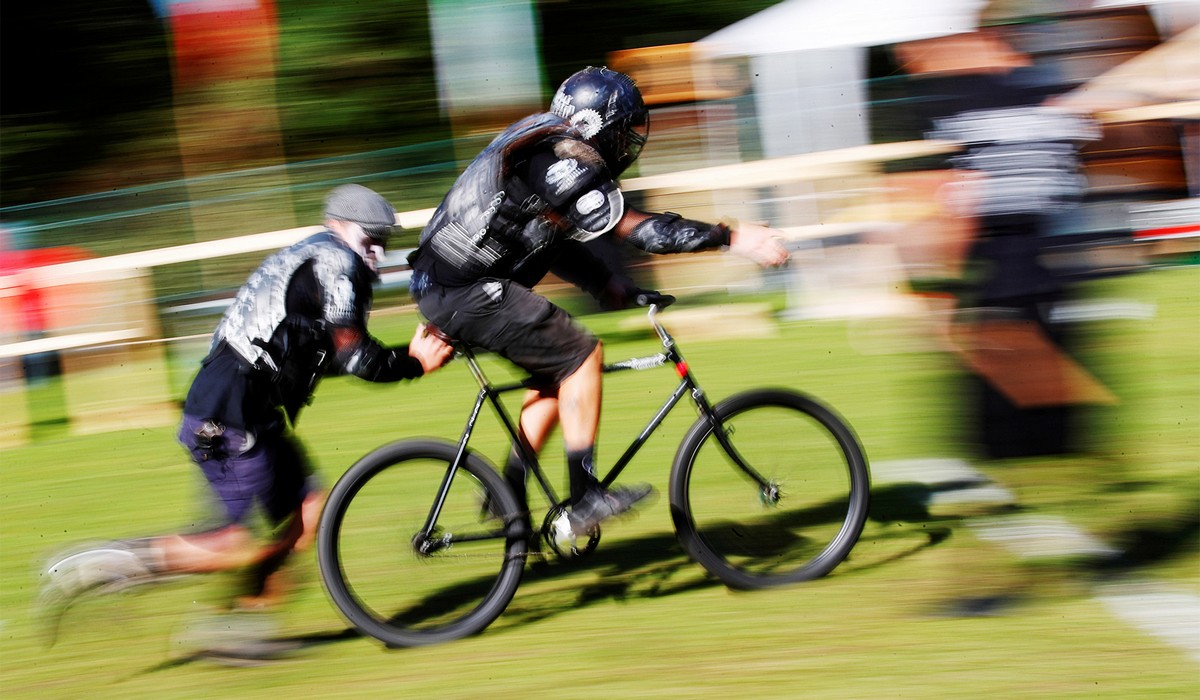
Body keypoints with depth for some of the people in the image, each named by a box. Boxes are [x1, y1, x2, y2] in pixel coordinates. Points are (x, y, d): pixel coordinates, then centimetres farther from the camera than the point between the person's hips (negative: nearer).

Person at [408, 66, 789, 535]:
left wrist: (617, 289, 15)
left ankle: (508, 494, 18)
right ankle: (585, 499, -10)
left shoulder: (549, 149, 15)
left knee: (558, 372, 15)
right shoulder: (561, 162, -17)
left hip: (449, 285, 10)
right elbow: (633, 229, -22)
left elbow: (560, 245, 21)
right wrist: (730, 237, -21)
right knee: (581, 354, -11)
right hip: (464, 291, -10)